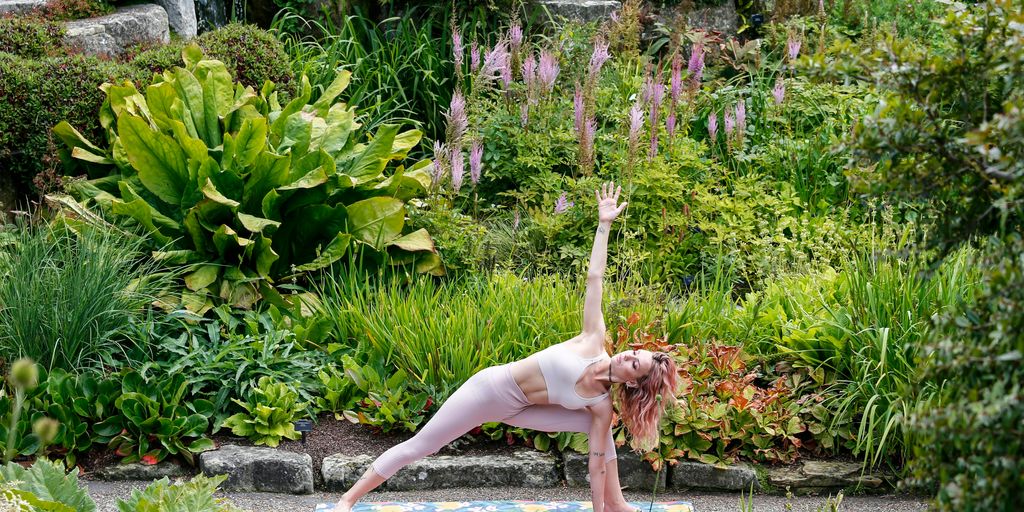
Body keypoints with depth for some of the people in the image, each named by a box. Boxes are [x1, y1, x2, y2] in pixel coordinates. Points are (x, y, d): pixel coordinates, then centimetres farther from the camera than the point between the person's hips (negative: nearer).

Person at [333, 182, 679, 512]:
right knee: (420, 445, 1)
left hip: (514, 409, 3)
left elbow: (598, 459, -8)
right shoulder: (594, 342, -20)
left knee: (600, 426, -11)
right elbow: (594, 279, -19)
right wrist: (605, 223, -20)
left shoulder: (601, 403, -13)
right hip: (490, 388, -3)